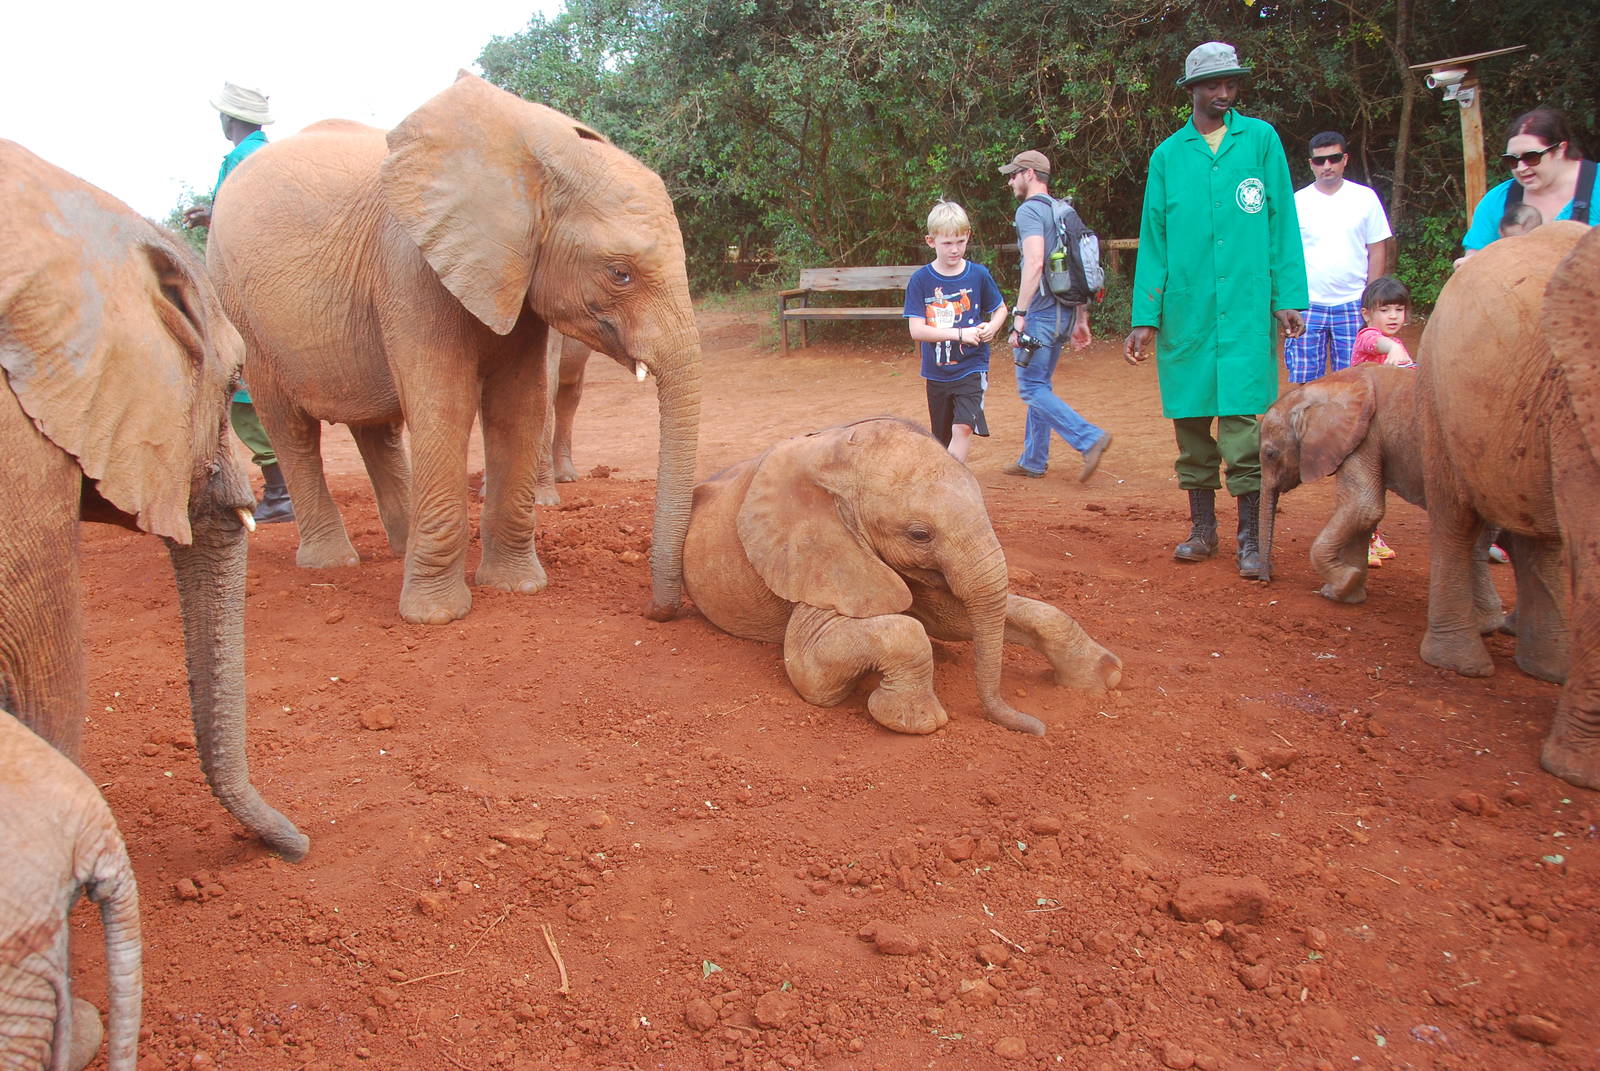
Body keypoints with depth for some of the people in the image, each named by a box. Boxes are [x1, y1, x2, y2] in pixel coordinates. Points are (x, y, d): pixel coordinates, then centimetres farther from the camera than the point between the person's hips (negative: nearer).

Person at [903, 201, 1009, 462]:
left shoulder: (978, 274, -3)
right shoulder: (920, 280, -6)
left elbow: (1000, 308, 13)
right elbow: (917, 330, -12)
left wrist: (991, 328, -9)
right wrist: (960, 334, -19)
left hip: (971, 369, -1)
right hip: (937, 372, 1)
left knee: (963, 428, -19)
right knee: (943, 438, 12)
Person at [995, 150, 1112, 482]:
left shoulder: (1029, 210, -9)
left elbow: (1035, 262, -23)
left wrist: (1019, 314, -25)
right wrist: (1081, 320, 20)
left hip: (1042, 312, -9)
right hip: (1065, 312, 9)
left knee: (1031, 388, -5)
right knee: (1039, 385, 15)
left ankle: (1089, 439, -15)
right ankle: (1033, 461, 20)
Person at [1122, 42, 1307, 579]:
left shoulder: (1261, 139, 8)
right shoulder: (1168, 155, 10)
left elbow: (1282, 225, 5)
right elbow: (1153, 240, 9)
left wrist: (1289, 296, -4)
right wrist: (1145, 318, 2)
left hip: (1246, 309, -2)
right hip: (1185, 311, 2)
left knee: (1242, 420, -7)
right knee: (1191, 420, 6)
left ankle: (1251, 537, 2)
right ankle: (1202, 529, 19)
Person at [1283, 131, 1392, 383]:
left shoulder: (1365, 198, 6)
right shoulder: (1297, 201, 4)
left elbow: (1377, 251, 8)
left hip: (1352, 305, 0)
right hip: (1306, 305, 0)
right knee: (1302, 380, -2)